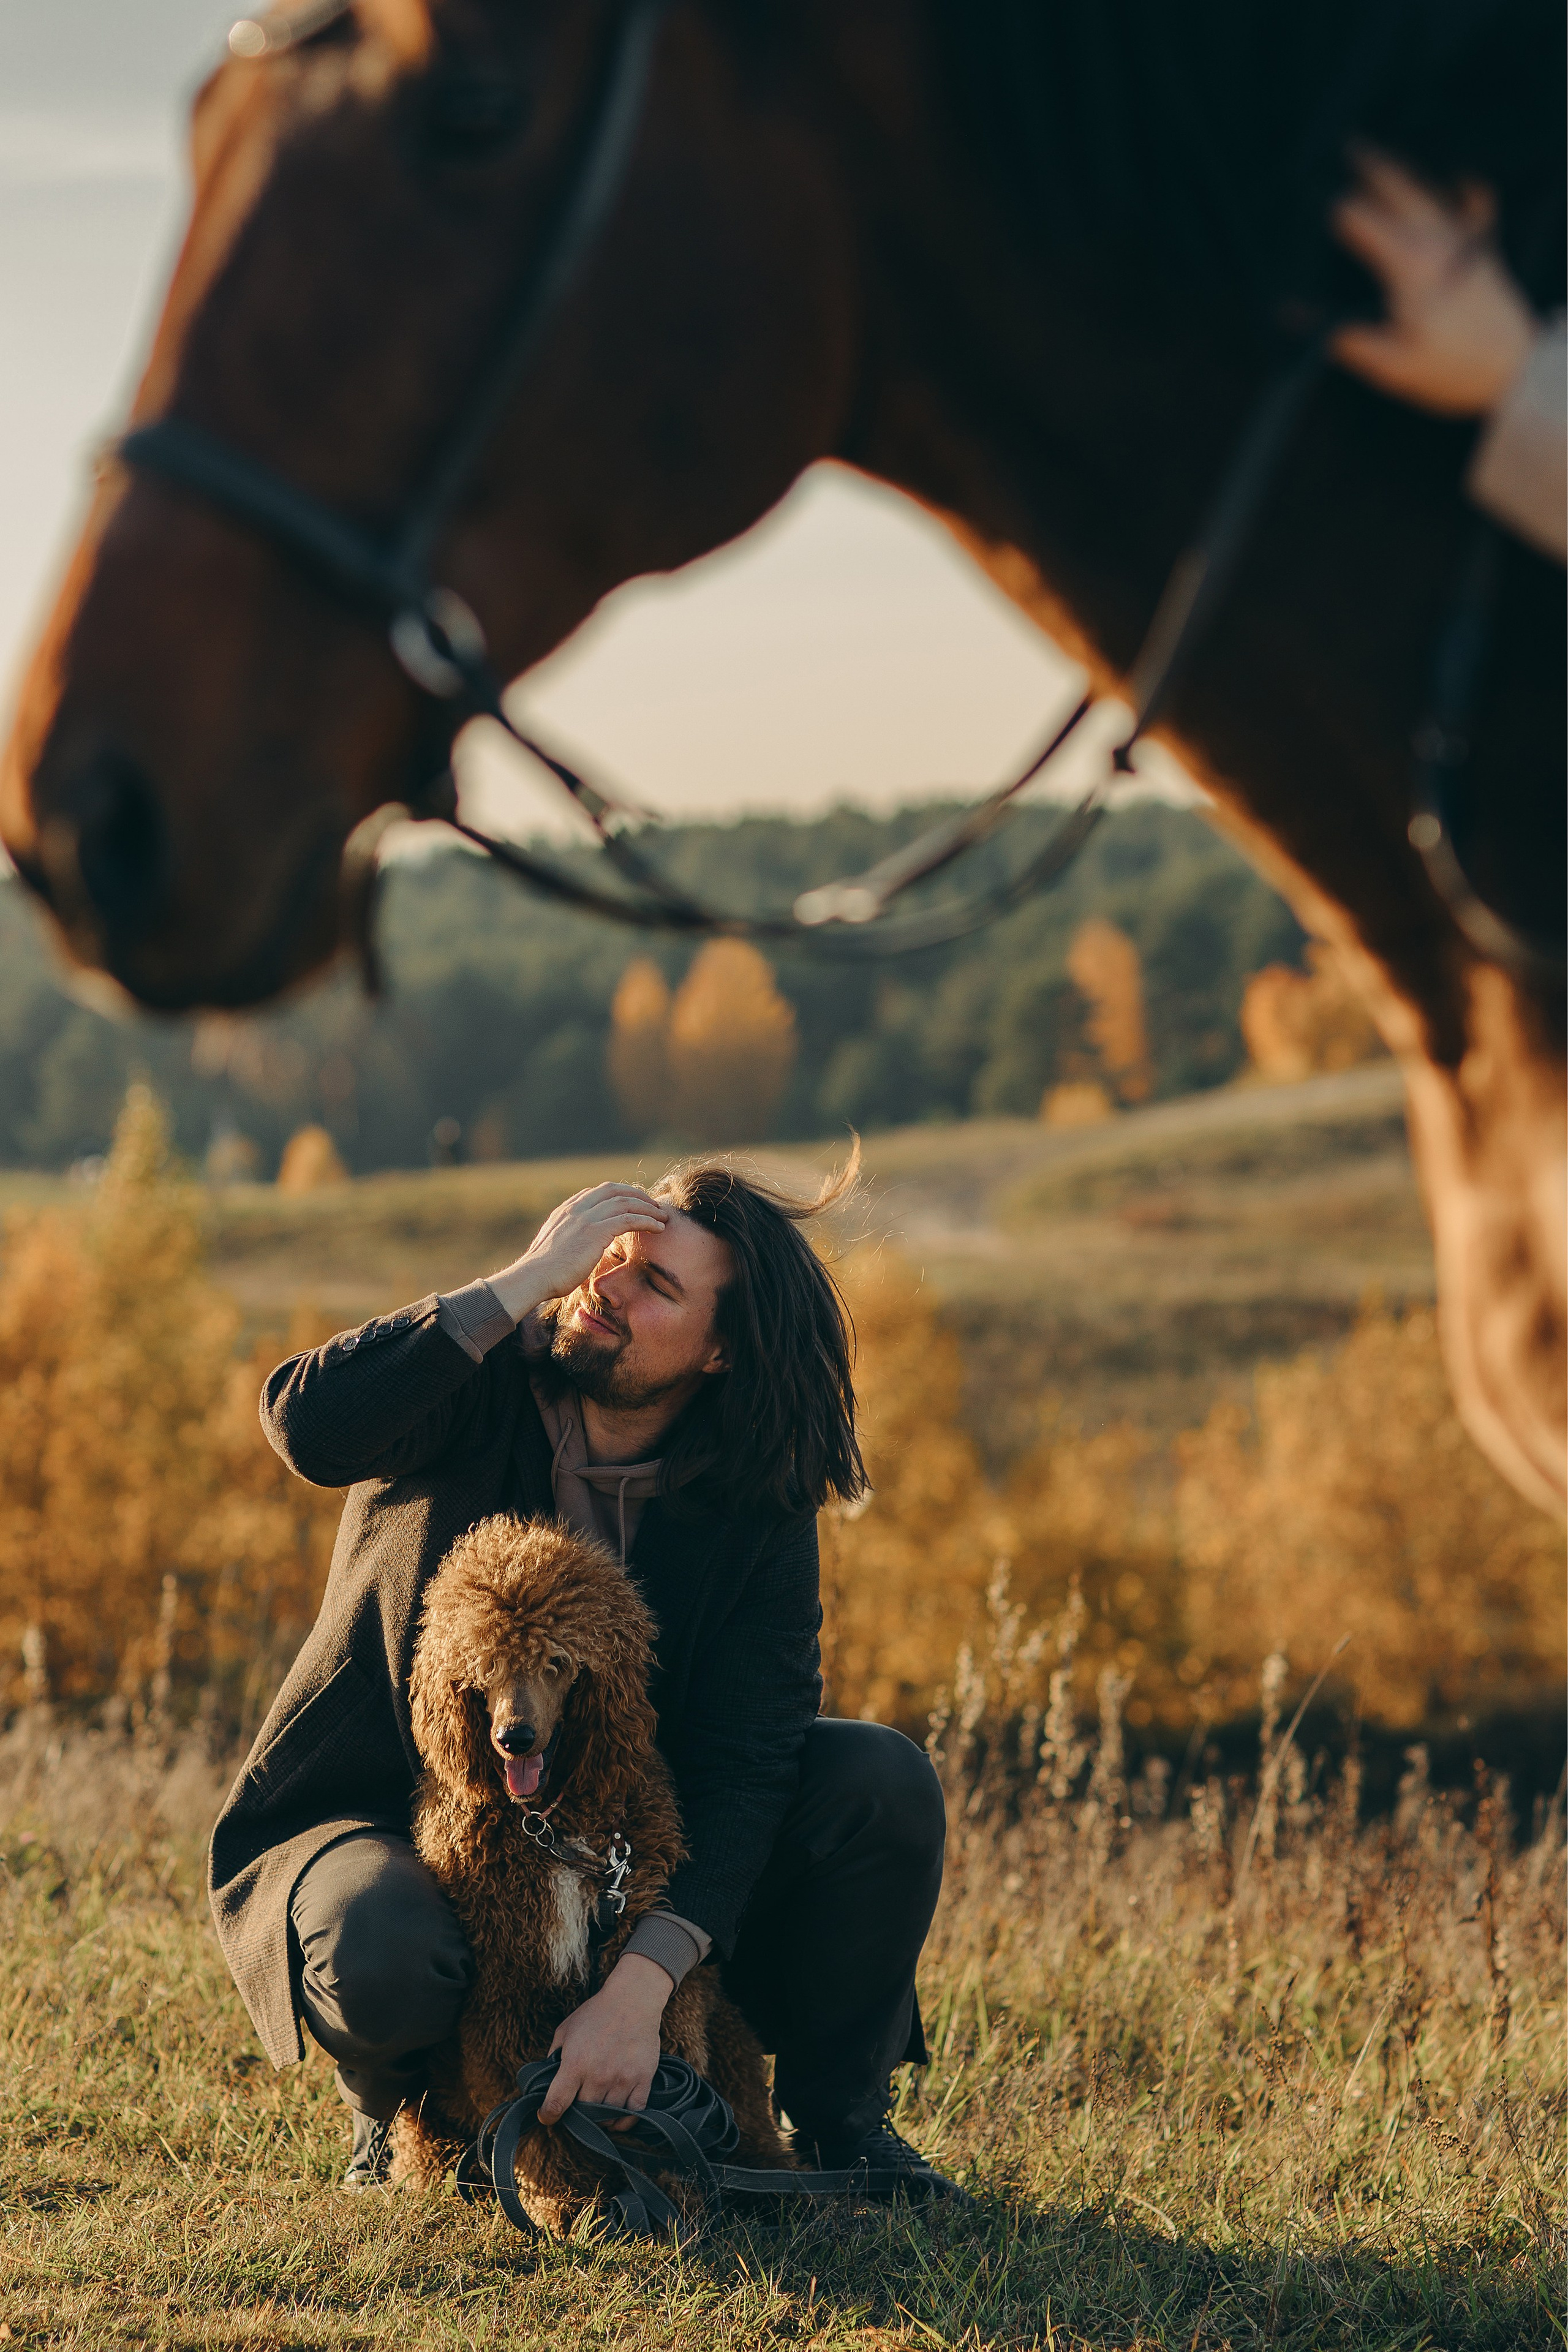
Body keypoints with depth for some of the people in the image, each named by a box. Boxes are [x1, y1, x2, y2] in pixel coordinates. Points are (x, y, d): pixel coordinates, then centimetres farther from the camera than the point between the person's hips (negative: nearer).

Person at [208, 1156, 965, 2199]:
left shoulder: (761, 1513, -11)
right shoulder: (475, 1389, -14)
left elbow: (743, 1763, -21)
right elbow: (311, 1424, -36)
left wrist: (640, 1987, -35)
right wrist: (526, 1281, -34)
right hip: (381, 1825, -2)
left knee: (884, 1779, -20)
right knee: (385, 1957, -39)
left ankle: (839, 2112, 4)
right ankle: (400, 2099, 2)